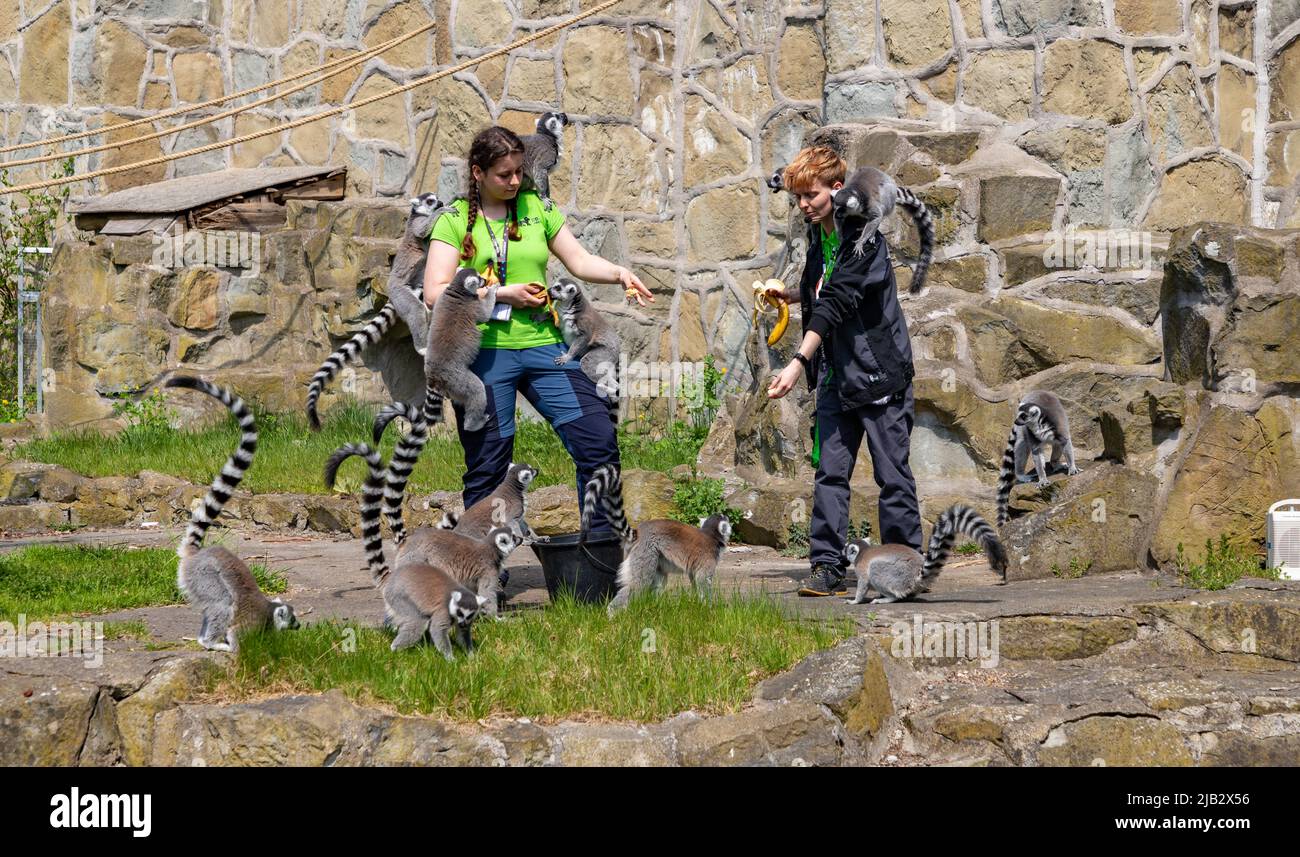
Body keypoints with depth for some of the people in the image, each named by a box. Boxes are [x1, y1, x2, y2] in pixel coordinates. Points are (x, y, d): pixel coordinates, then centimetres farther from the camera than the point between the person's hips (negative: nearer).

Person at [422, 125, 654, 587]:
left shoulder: (536, 209, 12)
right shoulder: (455, 221, 1)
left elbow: (579, 260, 14)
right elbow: (435, 293, -7)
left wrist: (619, 273, -5)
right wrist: (502, 293, -12)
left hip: (542, 345, 3)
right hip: (484, 353, -3)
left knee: (598, 439, -6)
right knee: (487, 465, 0)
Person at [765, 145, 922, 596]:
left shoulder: (864, 238, -18)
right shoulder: (819, 235, 10)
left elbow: (835, 305, -27)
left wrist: (798, 363, -33)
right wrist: (791, 293, 7)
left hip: (880, 372, -7)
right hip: (836, 375, 8)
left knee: (892, 475, 0)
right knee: (829, 471, 2)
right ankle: (827, 567, 3)